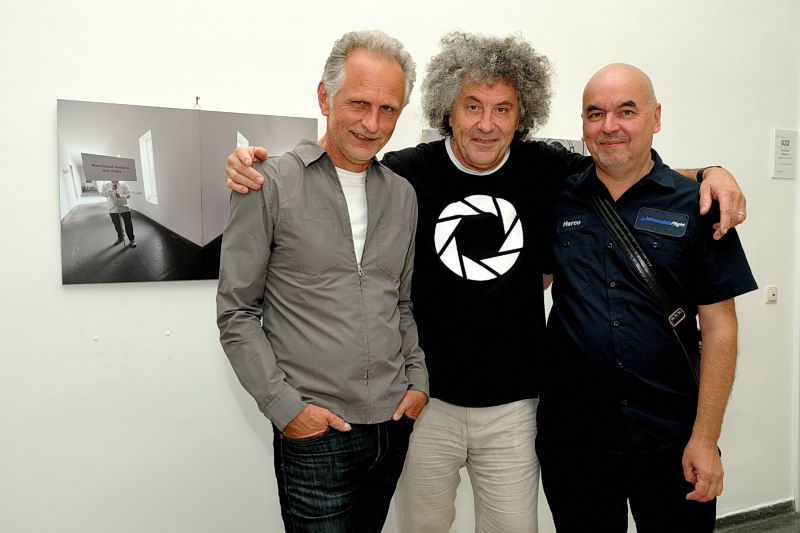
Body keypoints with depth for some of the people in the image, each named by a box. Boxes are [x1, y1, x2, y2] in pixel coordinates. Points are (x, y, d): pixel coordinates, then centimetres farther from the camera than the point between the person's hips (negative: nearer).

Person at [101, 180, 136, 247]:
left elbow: (128, 195, -8)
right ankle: (120, 237, 37)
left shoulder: (124, 184, -6)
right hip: (113, 209, 2)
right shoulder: (106, 185, -2)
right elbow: (103, 193, -10)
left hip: (124, 208, -2)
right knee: (117, 224, 15)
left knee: (128, 224, -2)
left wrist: (121, 196, -26)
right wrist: (111, 189, -21)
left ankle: (132, 239, 11)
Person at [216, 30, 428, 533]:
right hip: (315, 434, -5)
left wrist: (418, 378, 4)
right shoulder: (270, 185, -9)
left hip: (395, 422, 5)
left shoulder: (403, 195, 7)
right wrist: (284, 405, -11)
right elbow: (237, 313, -7)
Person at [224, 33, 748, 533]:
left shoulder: (546, 170, -4)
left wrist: (712, 174, -6)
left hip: (513, 404, 1)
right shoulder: (406, 173, -10)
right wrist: (254, 169, -13)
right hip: (426, 400, -1)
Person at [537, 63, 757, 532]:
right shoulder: (558, 202, 1)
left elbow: (719, 329, -4)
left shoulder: (695, 206, -3)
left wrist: (705, 438, -7)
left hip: (670, 436, -1)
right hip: (570, 435, 1)